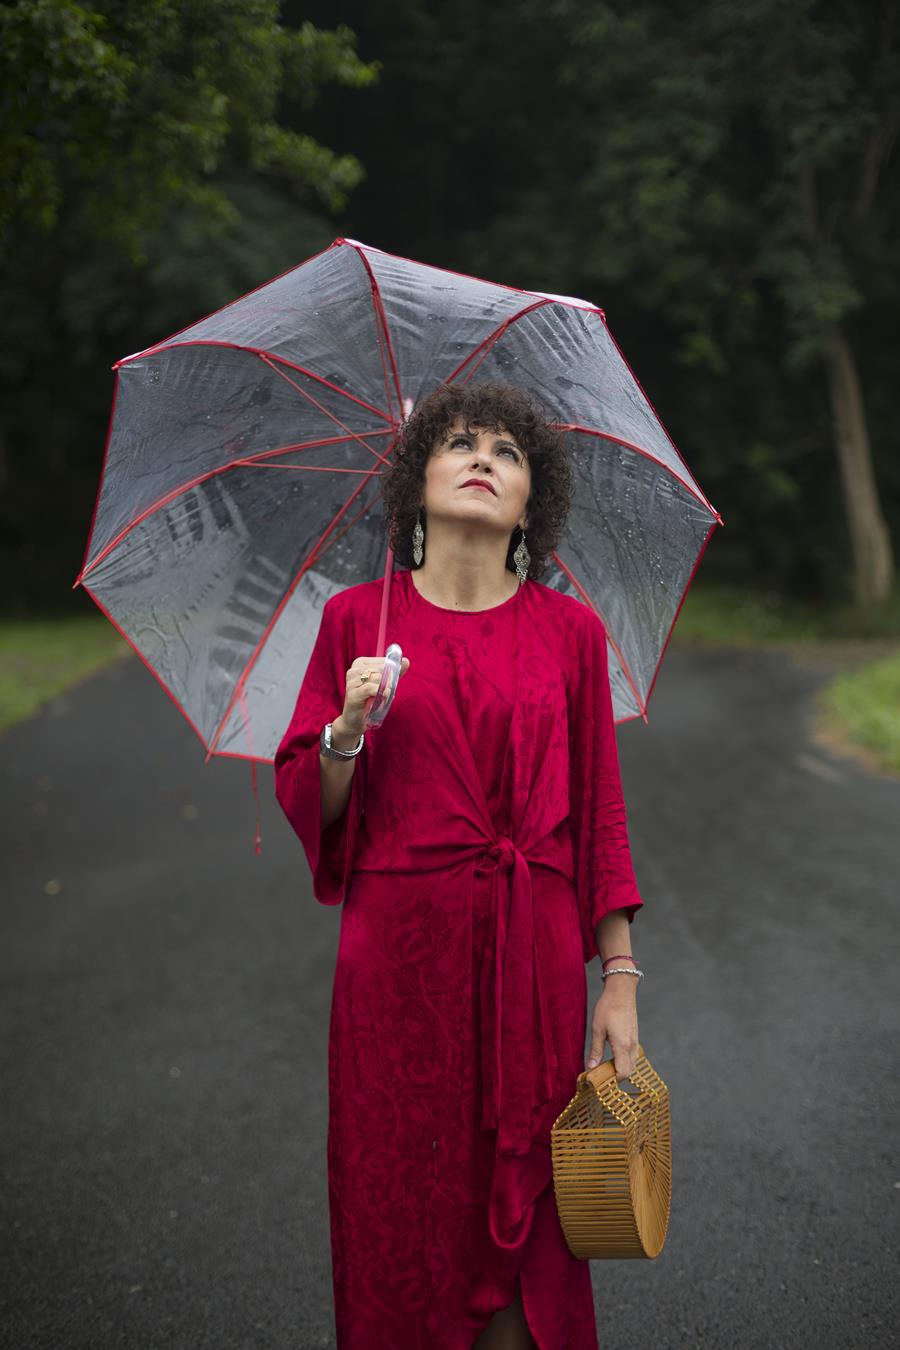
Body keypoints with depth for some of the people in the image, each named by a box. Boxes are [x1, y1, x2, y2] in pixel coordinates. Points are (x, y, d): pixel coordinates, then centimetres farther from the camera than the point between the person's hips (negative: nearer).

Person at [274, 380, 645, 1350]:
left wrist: (620, 977, 2)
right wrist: (348, 730, -15)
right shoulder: (356, 618, 4)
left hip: (533, 956, 0)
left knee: (521, 1209, 5)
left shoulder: (570, 632, 4)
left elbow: (600, 813, 6)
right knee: (401, 1208, 5)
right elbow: (304, 803, 5)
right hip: (398, 950, 0)